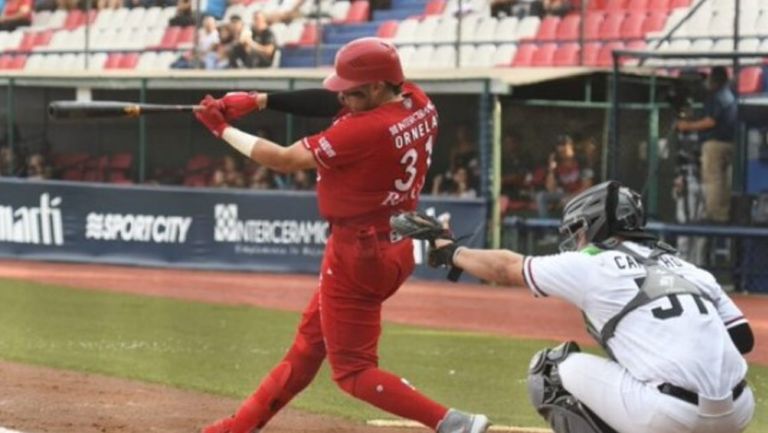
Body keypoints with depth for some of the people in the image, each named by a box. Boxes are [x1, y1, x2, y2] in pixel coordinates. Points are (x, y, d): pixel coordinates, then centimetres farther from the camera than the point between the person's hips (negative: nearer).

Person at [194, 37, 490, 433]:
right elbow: (332, 105, 6)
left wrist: (222, 129, -3)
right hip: (394, 248, 10)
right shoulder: (419, 104, -4)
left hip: (358, 254, -10)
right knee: (309, 343, 21)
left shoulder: (365, 130, -27)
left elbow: (284, 160, -17)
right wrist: (260, 101, 0)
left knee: (352, 368, 2)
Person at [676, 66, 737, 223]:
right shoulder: (730, 96, 16)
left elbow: (711, 122, -18)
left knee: (711, 179, -8)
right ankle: (724, 213, 13)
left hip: (714, 141, -9)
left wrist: (688, 126, -8)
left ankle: (713, 214, -13)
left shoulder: (716, 97, -12)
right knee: (724, 179, 12)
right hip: (729, 142, 9)